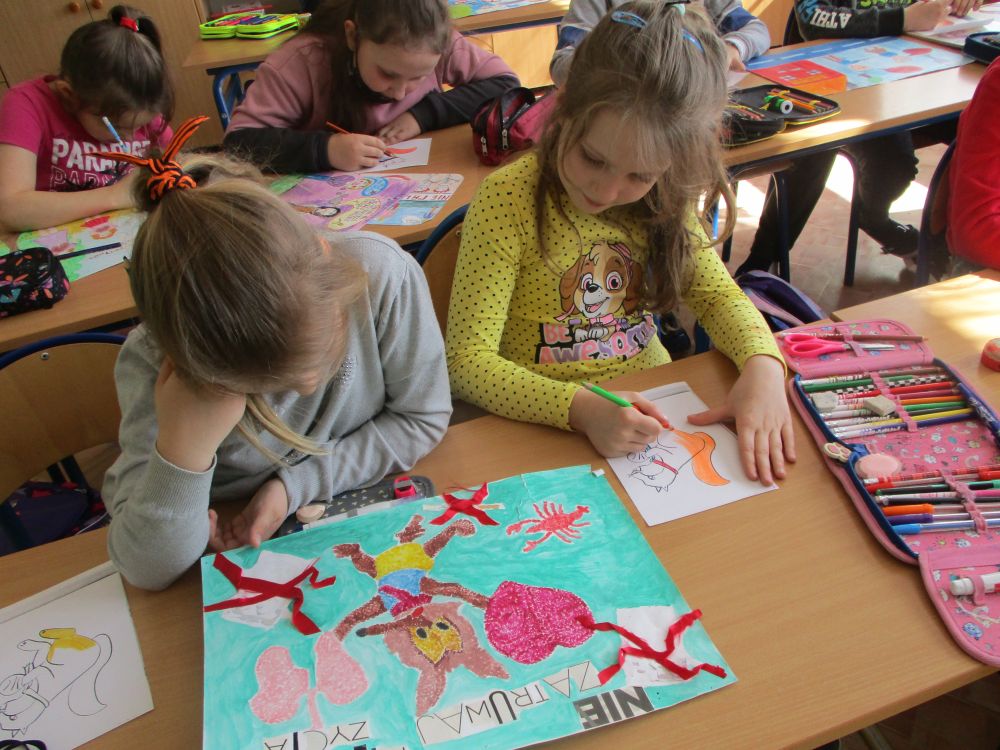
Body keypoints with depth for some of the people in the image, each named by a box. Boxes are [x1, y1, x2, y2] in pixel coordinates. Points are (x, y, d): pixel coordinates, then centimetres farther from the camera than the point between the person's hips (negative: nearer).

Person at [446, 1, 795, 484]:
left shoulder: (665, 198, -3)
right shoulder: (507, 200, -18)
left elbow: (717, 294, 3)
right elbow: (467, 360, -20)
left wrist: (763, 365, -18)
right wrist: (581, 409, -34)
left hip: (653, 405, 5)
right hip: (547, 426, -4)